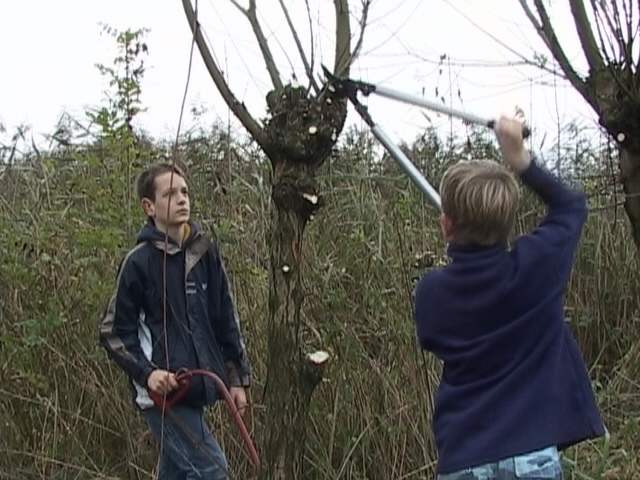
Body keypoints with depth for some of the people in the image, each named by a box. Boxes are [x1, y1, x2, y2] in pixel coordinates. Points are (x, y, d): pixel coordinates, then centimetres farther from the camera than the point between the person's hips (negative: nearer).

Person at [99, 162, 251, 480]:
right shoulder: (139, 262, -8)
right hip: (163, 390, -6)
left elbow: (227, 321, 14)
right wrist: (146, 372, -18)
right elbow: (114, 332, -5)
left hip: (195, 389, 6)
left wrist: (237, 378, 13)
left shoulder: (205, 253, 7)